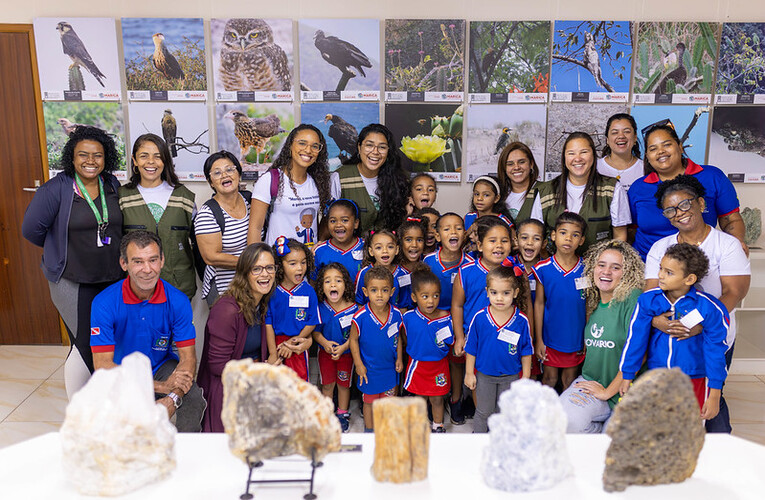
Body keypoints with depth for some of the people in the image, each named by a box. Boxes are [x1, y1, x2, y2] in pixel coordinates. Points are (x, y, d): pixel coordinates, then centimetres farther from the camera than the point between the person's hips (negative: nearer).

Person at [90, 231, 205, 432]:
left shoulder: (178, 300, -13)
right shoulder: (104, 303, -18)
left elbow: (188, 357, -13)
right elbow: (102, 365, -22)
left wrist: (171, 400, -33)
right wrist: (161, 386, -32)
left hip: (161, 367, 1)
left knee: (193, 397, -28)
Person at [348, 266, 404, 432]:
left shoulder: (396, 314, -11)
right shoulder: (360, 317, -21)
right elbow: (353, 340, -10)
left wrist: (399, 358, 4)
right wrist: (358, 365, -9)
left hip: (389, 367, 3)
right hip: (369, 368, -2)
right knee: (369, 401, 15)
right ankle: (369, 430, 36)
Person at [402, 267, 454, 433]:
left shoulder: (445, 317, -15)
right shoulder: (408, 317, -14)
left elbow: (451, 342, -4)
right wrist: (415, 350, 4)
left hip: (439, 365, 0)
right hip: (417, 364, 1)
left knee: (437, 399, 14)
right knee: (420, 398, 17)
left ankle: (438, 426, 36)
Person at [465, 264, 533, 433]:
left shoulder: (522, 321, -15)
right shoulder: (479, 318, -15)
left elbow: (526, 352, -4)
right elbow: (471, 348, -4)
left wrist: (526, 378, 0)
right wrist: (469, 373, -2)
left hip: (511, 376, 0)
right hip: (484, 374, 0)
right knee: (483, 412, 15)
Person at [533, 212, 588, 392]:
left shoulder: (586, 269, -8)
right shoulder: (543, 269, -11)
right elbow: (539, 304, -4)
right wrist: (539, 339, -3)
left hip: (576, 336, 1)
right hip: (551, 335, -1)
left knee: (570, 380, 16)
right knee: (549, 378, 12)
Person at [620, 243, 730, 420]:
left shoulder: (709, 308, -12)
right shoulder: (648, 300, -8)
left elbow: (715, 351, -5)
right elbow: (635, 339, -1)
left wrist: (714, 396, -3)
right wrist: (627, 377, 4)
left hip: (694, 379, -2)